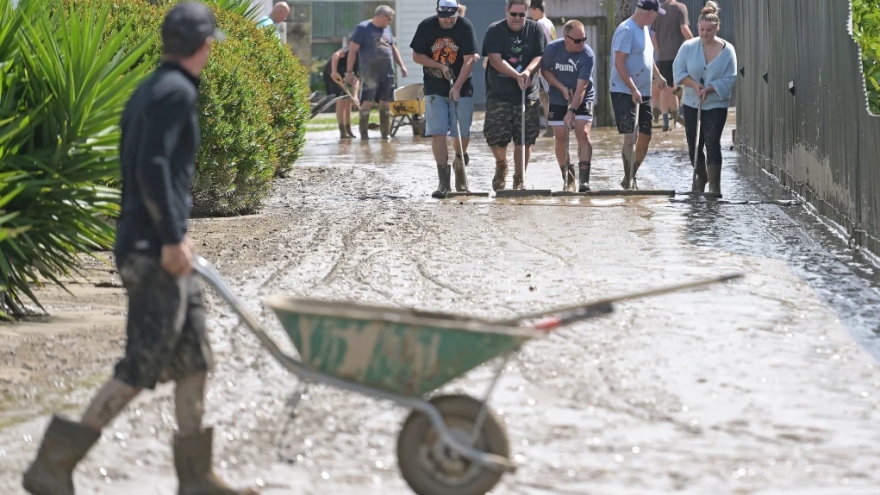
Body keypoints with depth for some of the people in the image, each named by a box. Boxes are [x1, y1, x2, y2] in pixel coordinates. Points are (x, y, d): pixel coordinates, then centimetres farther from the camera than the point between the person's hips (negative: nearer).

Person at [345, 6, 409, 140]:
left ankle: (386, 133, 12)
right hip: (369, 74, -6)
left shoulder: (387, 29, 15)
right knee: (367, 103, -6)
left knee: (386, 103, 7)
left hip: (387, 73, 6)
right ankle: (364, 133, -1)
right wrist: (349, 71, -12)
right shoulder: (363, 28, -5)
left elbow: (393, 48, 27)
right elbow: (353, 50, -7)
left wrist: (402, 66, 21)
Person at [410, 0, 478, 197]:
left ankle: (460, 170, 29)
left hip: (461, 88, 0)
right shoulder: (426, 26, -4)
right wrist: (440, 65, -12)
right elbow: (417, 56, 2)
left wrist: (457, 86, -23)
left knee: (462, 134, 2)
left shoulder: (465, 27, -9)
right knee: (437, 133, -9)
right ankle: (443, 181, -8)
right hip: (434, 90, 1)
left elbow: (469, 60, -14)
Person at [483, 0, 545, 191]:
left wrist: (528, 71, -22)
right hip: (499, 94, -2)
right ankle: (501, 165, 21)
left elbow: (540, 56, -1)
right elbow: (495, 59, -12)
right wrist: (517, 76, -22)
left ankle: (520, 179, 14)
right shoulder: (494, 31, -2)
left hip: (528, 94, 2)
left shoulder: (535, 30, 5)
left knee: (525, 140, 0)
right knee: (495, 135, -10)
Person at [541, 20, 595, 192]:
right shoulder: (552, 49, -14)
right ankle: (568, 179, 11)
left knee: (583, 134, -16)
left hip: (582, 100, -2)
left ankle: (584, 180, -17)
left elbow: (581, 86, -25)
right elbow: (545, 70, 0)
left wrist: (572, 110, -31)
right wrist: (562, 88, -12)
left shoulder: (588, 55, -22)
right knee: (561, 138, -1)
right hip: (558, 100, 2)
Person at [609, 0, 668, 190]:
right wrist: (633, 90, -24)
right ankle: (629, 182, -12)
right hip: (625, 93, -9)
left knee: (645, 135, 11)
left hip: (643, 93, 9)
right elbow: (619, 63, -21)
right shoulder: (626, 30, -16)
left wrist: (658, 76, 26)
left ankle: (631, 178, 24)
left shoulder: (644, 29, 13)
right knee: (630, 136, -13)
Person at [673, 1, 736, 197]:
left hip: (716, 104, -3)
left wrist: (709, 89, -21)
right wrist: (694, 84, -18)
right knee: (693, 143, 9)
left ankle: (715, 185, -11)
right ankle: (700, 177, 33)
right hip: (691, 103, 3)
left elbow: (729, 78, -9)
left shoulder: (727, 50, -8)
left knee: (712, 142, -13)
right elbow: (678, 70, -2)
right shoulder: (688, 47, -4)